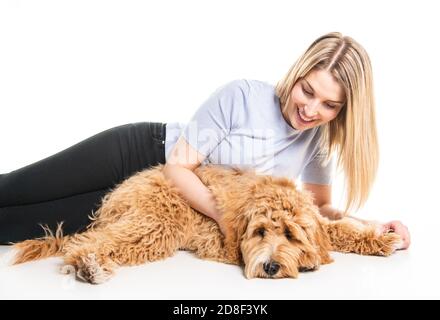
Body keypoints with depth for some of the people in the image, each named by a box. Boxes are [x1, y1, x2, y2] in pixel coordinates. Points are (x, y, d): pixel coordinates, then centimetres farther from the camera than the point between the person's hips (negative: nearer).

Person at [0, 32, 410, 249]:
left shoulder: (321, 136, -9)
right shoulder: (242, 94, -24)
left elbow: (318, 206, 1)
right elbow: (179, 166, -21)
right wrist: (226, 215, -32)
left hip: (163, 200, 3)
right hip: (143, 152, -3)